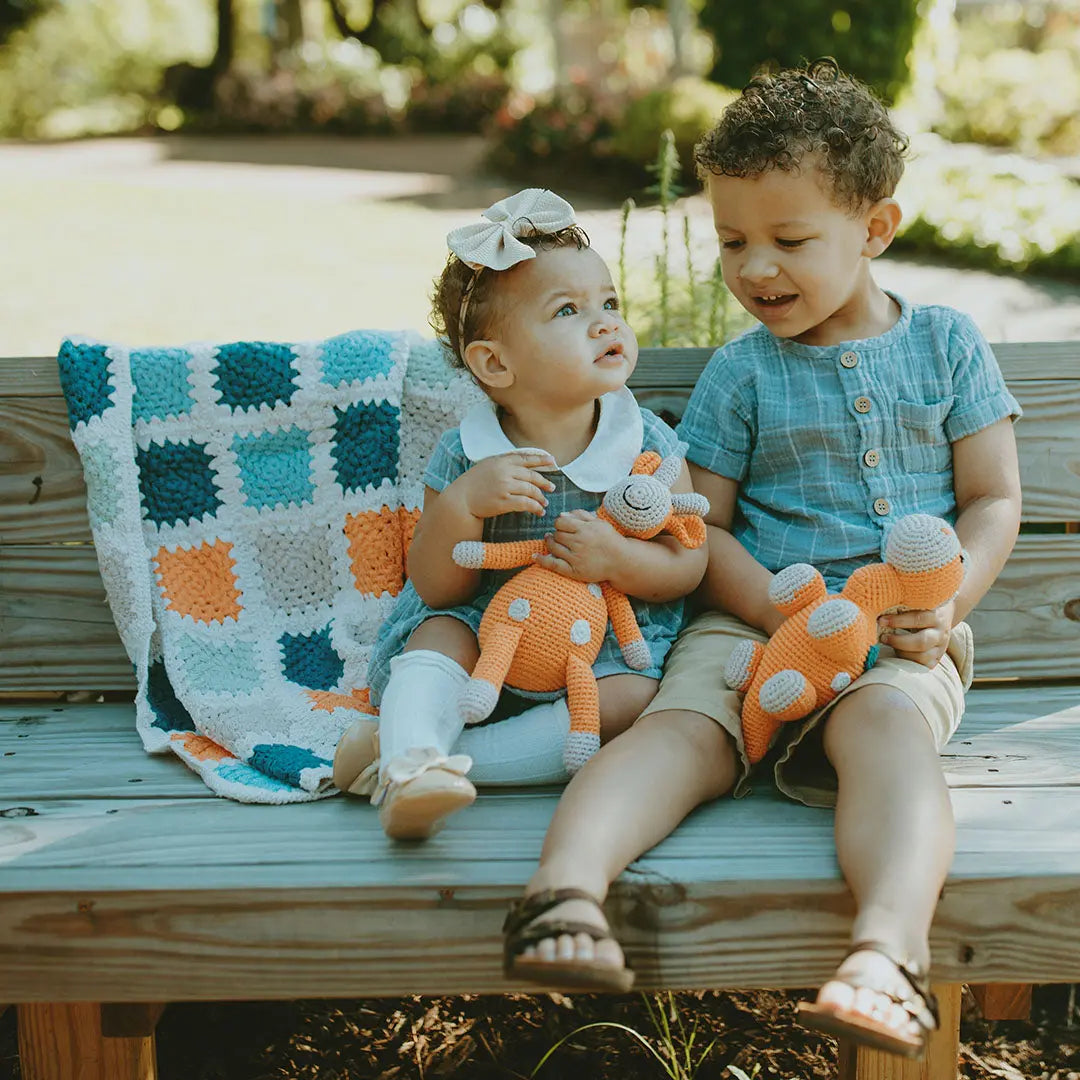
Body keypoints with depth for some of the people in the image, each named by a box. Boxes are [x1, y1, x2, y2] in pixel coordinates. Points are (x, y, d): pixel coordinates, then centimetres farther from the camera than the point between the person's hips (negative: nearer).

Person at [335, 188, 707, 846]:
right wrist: (462, 504, -27)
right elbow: (436, 588, -8)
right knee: (440, 633, -26)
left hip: (608, 647, 0)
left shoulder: (648, 446, -5)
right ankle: (410, 773, -47)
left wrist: (617, 557, -26)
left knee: (633, 699, -28)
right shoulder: (465, 456, -8)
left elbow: (687, 567, -3)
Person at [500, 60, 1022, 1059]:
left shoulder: (946, 344, 11)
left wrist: (942, 605, -11)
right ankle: (567, 884, -47)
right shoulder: (739, 374, 9)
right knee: (679, 726, -28)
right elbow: (702, 527, 6)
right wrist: (785, 615, -13)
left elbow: (994, 501, 9)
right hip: (752, 617, 1)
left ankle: (889, 948, -53)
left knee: (883, 724, -34)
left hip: (901, 637, -1)